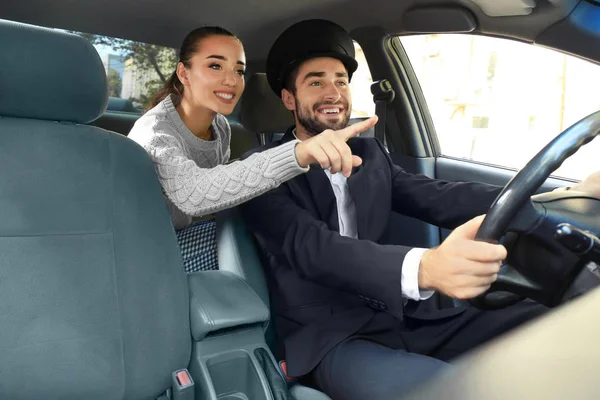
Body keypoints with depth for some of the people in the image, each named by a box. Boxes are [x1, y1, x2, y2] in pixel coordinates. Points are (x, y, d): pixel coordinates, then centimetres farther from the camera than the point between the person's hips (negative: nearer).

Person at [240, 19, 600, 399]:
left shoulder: (370, 153, 14)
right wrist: (423, 267, -40)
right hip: (331, 337, -5)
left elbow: (438, 197, -1)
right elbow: (311, 247, -21)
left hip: (406, 319, 6)